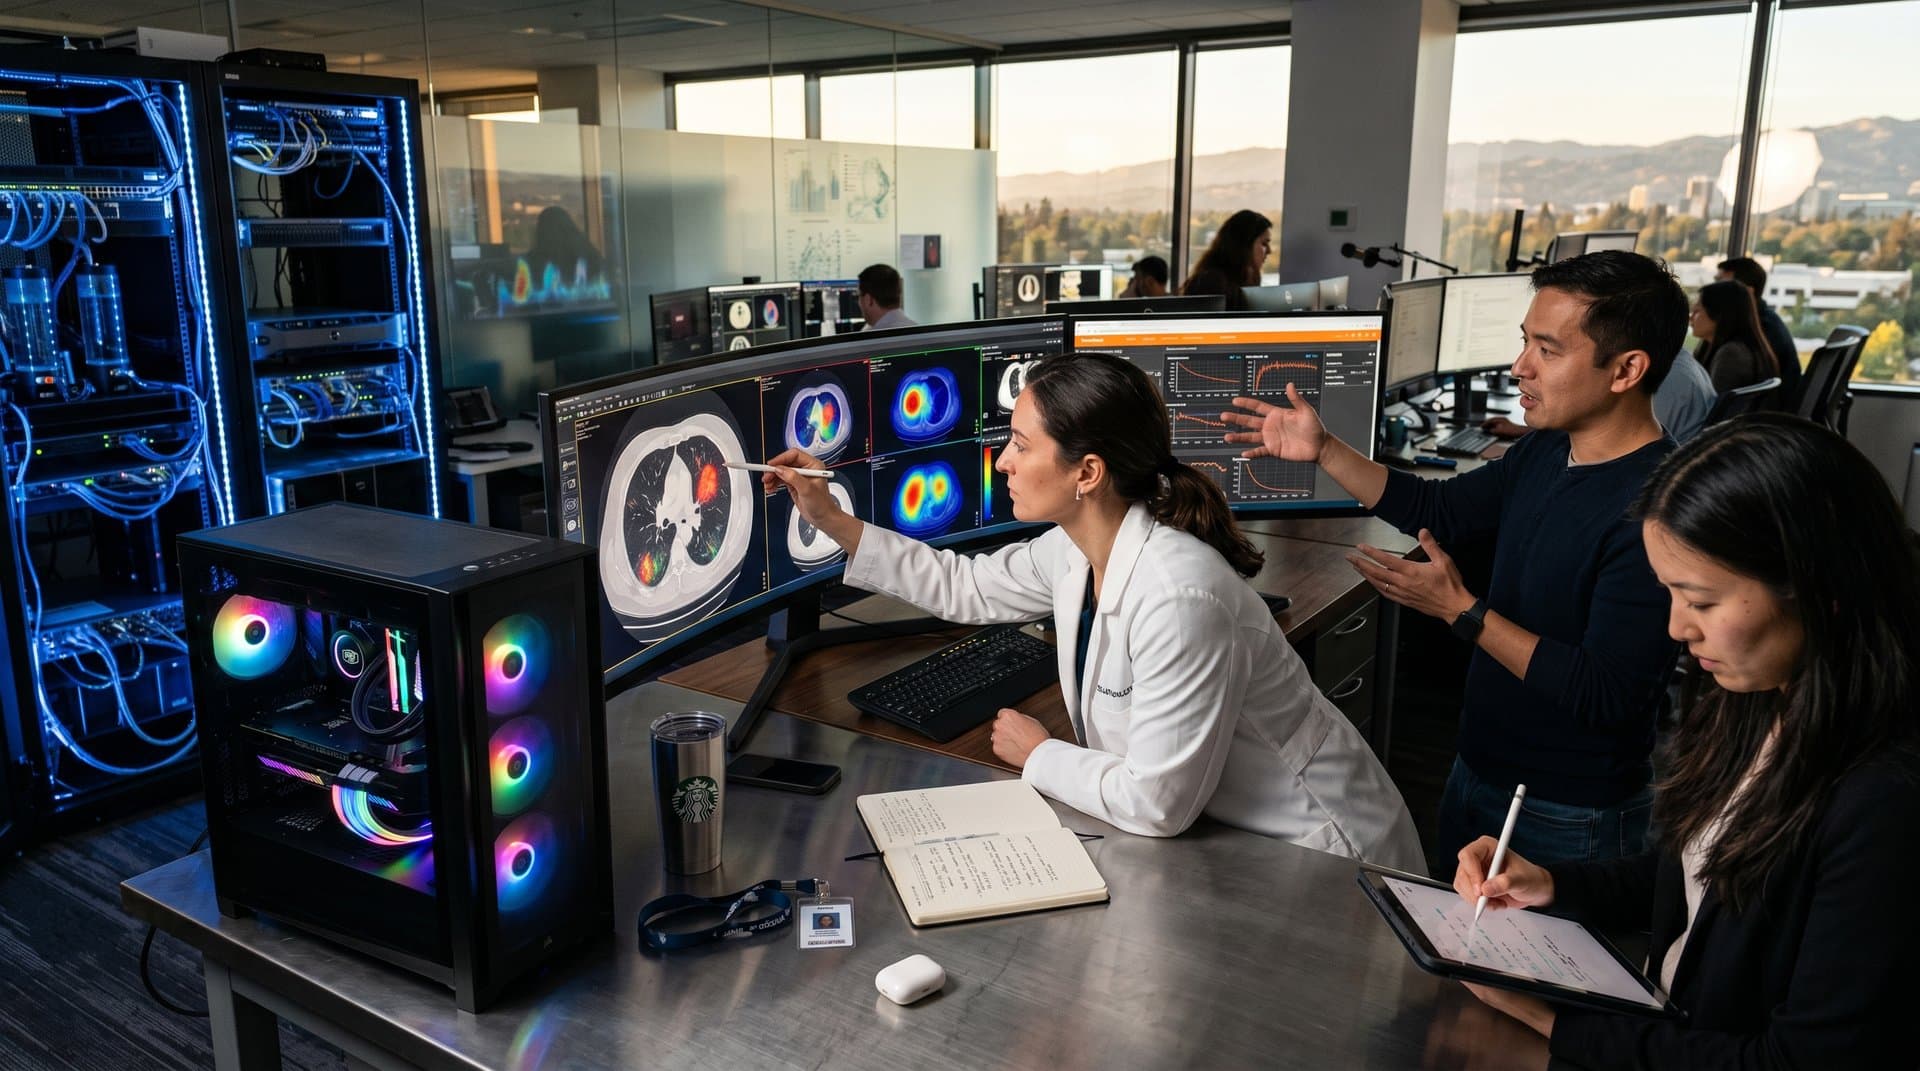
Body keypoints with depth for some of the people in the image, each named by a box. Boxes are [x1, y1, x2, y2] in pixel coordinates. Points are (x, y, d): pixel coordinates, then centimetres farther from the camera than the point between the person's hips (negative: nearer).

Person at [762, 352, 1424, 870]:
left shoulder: (1177, 595, -33)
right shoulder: (1073, 551, -6)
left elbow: (1155, 803, -29)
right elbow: (966, 588, 13)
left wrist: (1039, 755, -12)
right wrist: (833, 522, 11)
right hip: (1207, 828, 7)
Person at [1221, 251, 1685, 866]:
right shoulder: (1544, 452, -1)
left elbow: (1607, 696, -29)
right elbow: (1436, 511, 12)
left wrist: (1463, 612, -26)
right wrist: (1322, 450, 2)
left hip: (1566, 821, -8)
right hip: (1476, 774, 8)